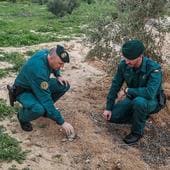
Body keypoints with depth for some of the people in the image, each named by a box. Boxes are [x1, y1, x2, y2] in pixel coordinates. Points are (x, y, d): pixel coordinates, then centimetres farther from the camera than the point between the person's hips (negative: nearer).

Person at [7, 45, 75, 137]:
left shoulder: (47, 53, -16)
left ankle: (45, 108, 11)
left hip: (39, 85, 8)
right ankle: (22, 116, -2)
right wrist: (62, 122, -33)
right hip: (23, 90, -8)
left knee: (64, 85, -9)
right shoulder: (38, 69, -39)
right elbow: (46, 99, -37)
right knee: (38, 109, -37)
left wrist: (58, 76, -6)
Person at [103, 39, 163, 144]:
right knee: (112, 116, -10)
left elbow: (150, 93, -43)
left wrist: (128, 91, -29)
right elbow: (116, 85, -7)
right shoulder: (124, 65, -15)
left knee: (139, 102, -39)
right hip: (132, 98, 5)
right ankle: (141, 117, 13)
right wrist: (108, 108, -6)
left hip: (151, 101, -5)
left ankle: (137, 132, -12)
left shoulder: (154, 69, -31)